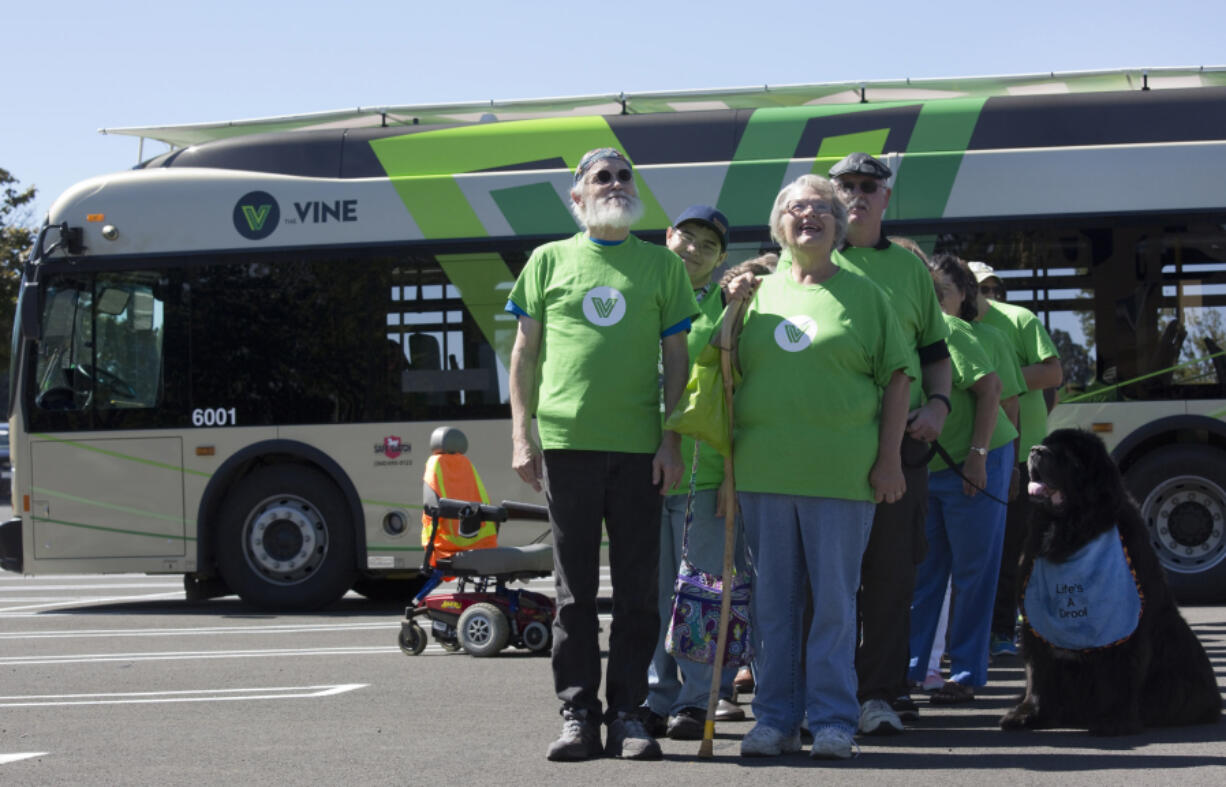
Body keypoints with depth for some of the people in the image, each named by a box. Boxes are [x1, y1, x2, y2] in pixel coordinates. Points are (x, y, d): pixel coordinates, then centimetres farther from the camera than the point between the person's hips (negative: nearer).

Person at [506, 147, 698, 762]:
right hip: (566, 443, 0)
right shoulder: (549, 261, 10)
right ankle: (578, 715, 6)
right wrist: (521, 435, 2)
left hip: (639, 447, 1)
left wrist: (672, 440, 0)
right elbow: (525, 352, 10)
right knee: (575, 588, 2)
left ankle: (628, 714, 9)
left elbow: (676, 358, 9)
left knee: (637, 588, 2)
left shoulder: (661, 265, 11)